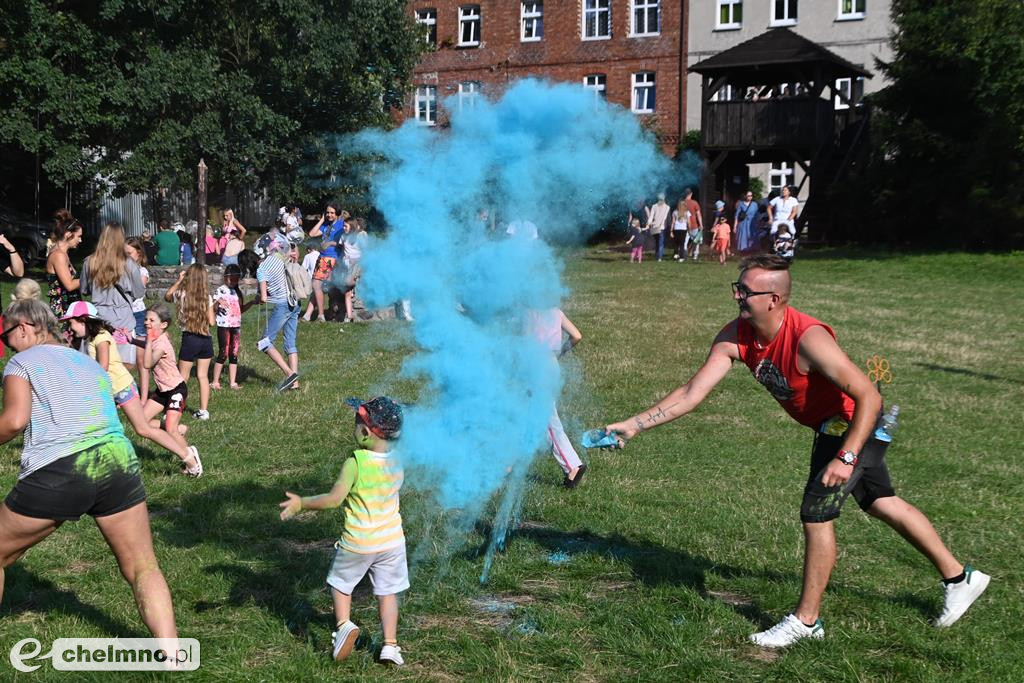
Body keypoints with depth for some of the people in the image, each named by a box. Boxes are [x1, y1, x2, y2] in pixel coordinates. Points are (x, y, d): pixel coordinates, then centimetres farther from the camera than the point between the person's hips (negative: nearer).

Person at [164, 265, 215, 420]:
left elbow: (166, 296, 16)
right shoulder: (207, 297, -2)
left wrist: (178, 281, 14)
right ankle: (203, 410, 11)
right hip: (206, 339, 3)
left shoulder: (181, 295, -6)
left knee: (182, 377, 7)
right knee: (203, 376, 10)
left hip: (189, 338, -2)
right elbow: (212, 321, -1)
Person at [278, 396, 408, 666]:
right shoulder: (397, 461, -4)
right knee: (387, 592, 14)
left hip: (358, 543, -4)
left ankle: (344, 624, -1)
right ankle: (390, 645, 10)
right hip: (392, 541, 4)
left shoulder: (355, 463, -21)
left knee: (341, 584, 19)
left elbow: (334, 499, -26)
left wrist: (301, 503, -17)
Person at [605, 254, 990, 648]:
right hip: (829, 423, 8)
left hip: (855, 420, -8)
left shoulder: (808, 339, -35)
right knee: (881, 504, 20)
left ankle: (806, 620, 7)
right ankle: (959, 577, 39)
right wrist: (634, 425, -21)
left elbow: (869, 397, -34)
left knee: (815, 513, -10)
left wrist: (846, 457, -40)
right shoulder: (736, 337, -15)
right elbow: (692, 393, -15)